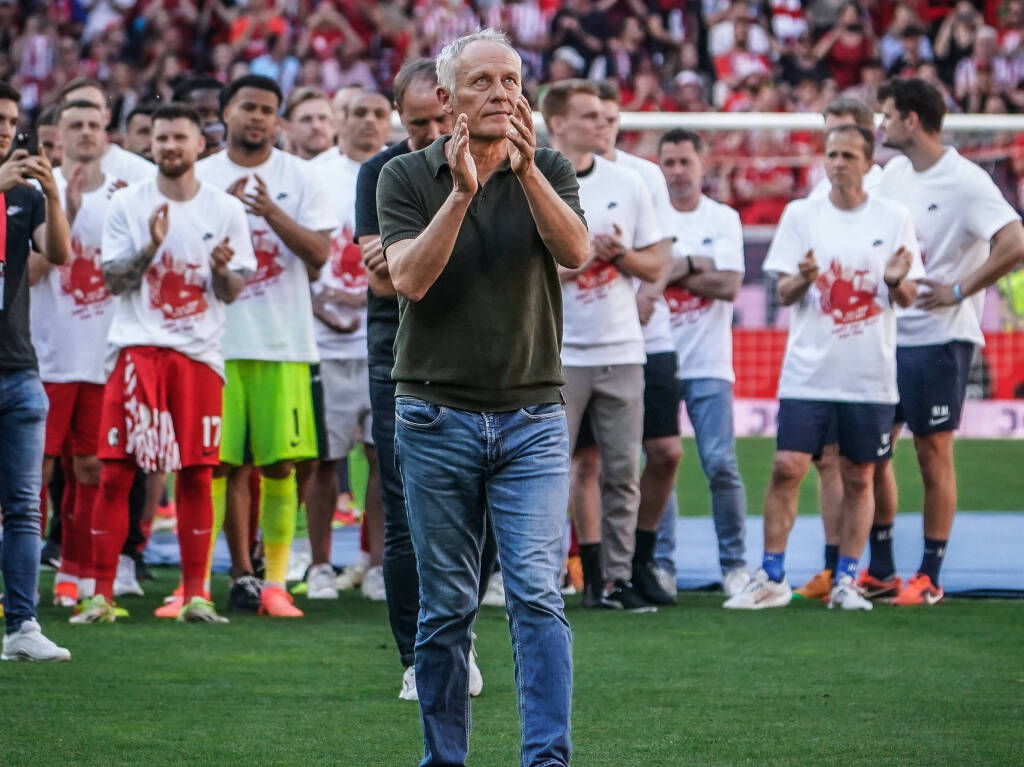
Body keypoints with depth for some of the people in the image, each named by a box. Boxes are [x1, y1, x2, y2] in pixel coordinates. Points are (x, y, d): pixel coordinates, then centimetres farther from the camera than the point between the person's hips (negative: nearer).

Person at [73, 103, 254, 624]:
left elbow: (232, 293, 8)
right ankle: (101, 595, -1)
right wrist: (150, 247, -16)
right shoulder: (127, 205, 4)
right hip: (138, 347, -1)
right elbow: (114, 281, 0)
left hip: (200, 352, 1)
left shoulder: (225, 210, 7)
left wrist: (223, 270, -14)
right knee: (115, 473, -6)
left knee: (196, 475, 1)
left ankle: (195, 595, 8)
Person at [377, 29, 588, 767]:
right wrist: (462, 191, -23)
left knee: (537, 594, -11)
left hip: (533, 418, 0)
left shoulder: (549, 170, 4)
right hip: (436, 419, 0)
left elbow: (576, 252, -14)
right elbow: (409, 277, -13)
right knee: (446, 605, 5)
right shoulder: (407, 177, 1)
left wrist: (526, 170, -27)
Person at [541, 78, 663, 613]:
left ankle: (617, 578, 8)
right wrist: (578, 259, -13)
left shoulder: (627, 185, 10)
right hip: (557, 353, -4)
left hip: (621, 350, 4)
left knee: (623, 471, 3)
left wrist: (618, 253, -7)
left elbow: (653, 267, 12)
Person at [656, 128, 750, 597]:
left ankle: (735, 564, 2)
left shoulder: (723, 220, 6)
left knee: (720, 464, -8)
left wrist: (672, 270, -9)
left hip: (708, 364, -1)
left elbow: (729, 286, -6)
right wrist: (696, 267, -11)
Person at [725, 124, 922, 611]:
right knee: (786, 468, -8)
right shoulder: (801, 215, 4)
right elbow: (784, 294, 3)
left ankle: (846, 580, 12)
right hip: (808, 370, 0)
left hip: (871, 375, 0)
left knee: (858, 478, 4)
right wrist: (804, 279, -18)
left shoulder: (893, 218, 4)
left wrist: (896, 281, -16)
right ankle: (772, 579, 0)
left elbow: (908, 298, 7)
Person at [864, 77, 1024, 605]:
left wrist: (957, 292, -19)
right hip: (886, 334, 7)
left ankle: (929, 578, 7)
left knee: (933, 454, -1)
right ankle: (881, 571, 18)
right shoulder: (892, 175, 9)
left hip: (938, 338, -7)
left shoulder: (966, 182, -14)